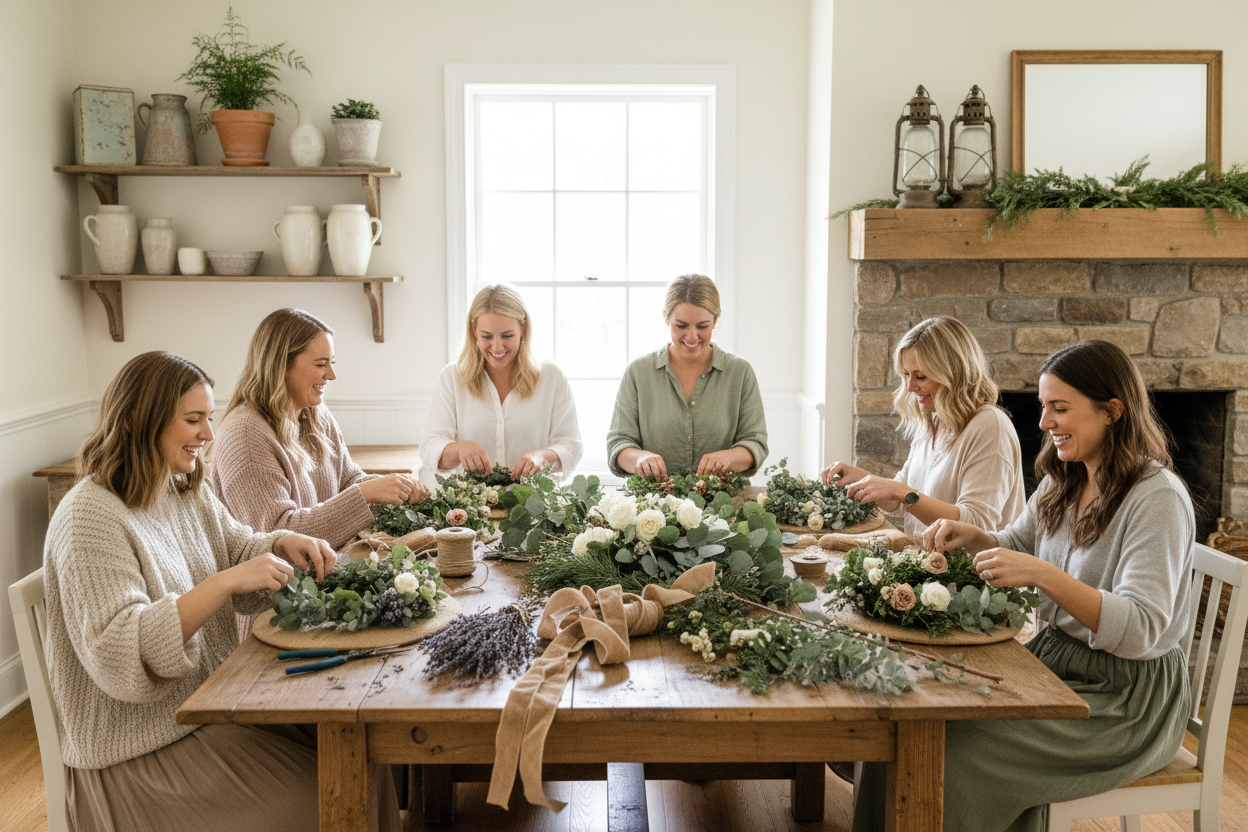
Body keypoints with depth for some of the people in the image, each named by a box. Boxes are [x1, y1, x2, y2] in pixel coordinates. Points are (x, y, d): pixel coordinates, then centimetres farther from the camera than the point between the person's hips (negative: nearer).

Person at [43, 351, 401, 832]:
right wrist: (226, 581, -32)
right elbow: (116, 655, -26)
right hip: (144, 753, -8)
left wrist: (282, 545, -5)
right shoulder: (90, 517, -19)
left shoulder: (189, 492, 8)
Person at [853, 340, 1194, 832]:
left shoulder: (1158, 498, -19)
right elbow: (1017, 546, 21)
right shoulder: (1063, 481, 6)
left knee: (960, 751, -22)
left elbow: (1140, 631, -27)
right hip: (1054, 658, 7)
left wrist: (1041, 574, -36)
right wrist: (972, 537, -2)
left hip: (1125, 699, -7)